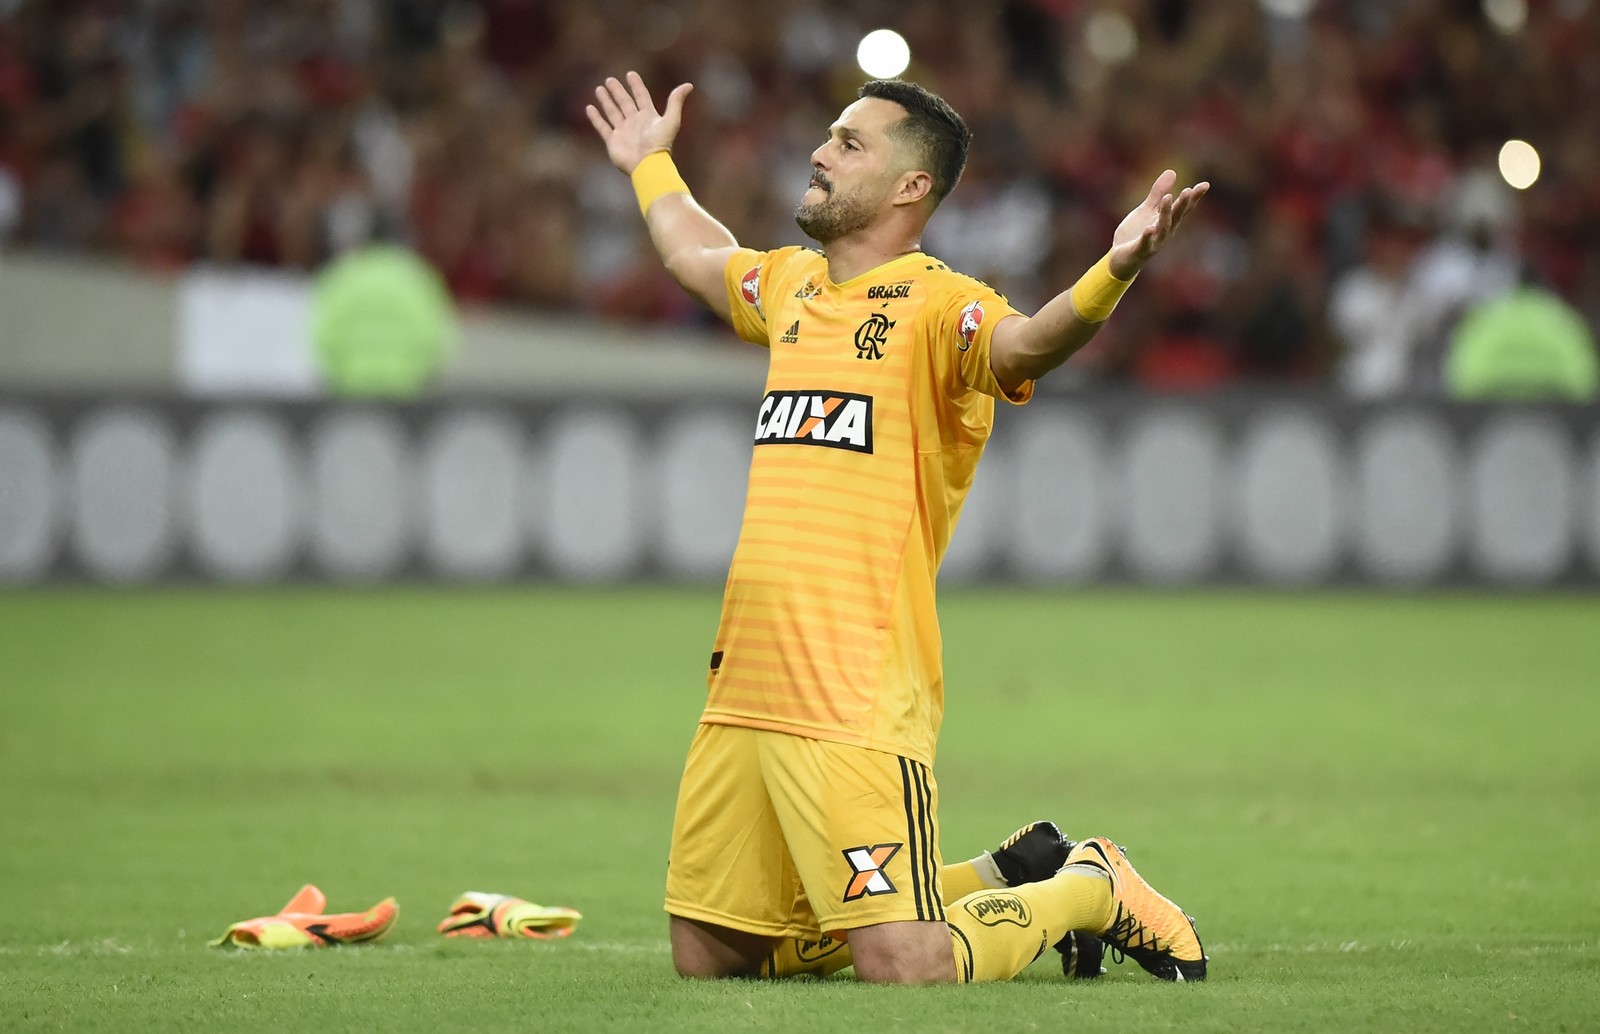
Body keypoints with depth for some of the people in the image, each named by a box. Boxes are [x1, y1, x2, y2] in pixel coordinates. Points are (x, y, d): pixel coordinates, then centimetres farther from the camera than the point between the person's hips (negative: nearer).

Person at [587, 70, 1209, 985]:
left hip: (856, 700, -8)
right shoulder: (792, 285, 16)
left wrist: (1115, 272, -47)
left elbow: (1023, 343, -29)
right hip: (742, 692, 8)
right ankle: (992, 880, 29)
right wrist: (651, 166, 54)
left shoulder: (936, 305, -7)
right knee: (707, 957, 14)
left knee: (903, 970, -16)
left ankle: (1091, 891, 15)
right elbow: (698, 258, 39)